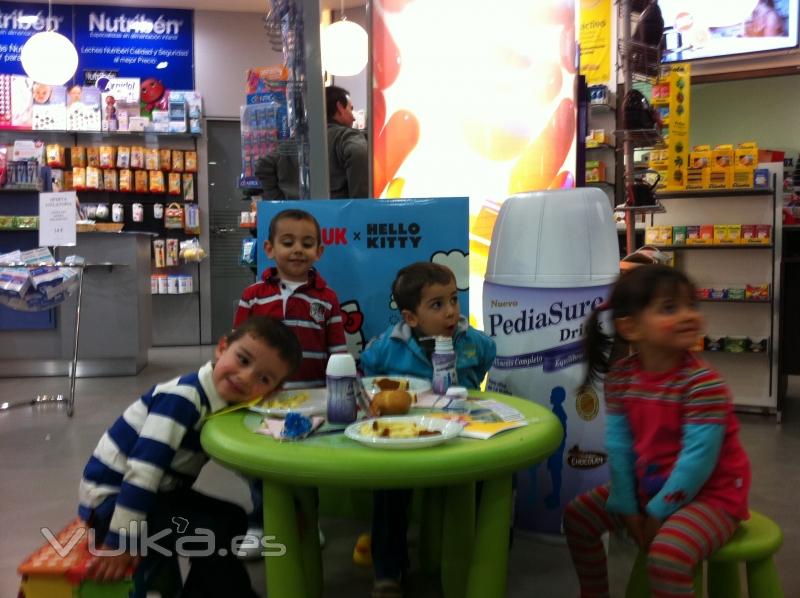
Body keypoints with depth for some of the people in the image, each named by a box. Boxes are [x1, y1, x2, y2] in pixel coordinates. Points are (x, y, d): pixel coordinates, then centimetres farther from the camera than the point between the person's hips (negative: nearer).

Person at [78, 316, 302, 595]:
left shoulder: (228, 400, -1)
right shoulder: (183, 398, -28)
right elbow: (143, 469, -31)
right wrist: (121, 543, -28)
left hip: (158, 493, 9)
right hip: (111, 499, -9)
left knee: (232, 519, 15)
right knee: (207, 534, -23)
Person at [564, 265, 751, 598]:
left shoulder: (704, 383, -26)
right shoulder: (620, 376, -8)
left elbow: (697, 460, -25)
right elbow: (619, 445, -6)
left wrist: (657, 513, -17)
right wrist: (627, 508, -8)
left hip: (709, 495, -6)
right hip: (646, 487, 7)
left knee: (667, 553, -32)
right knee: (577, 515, 9)